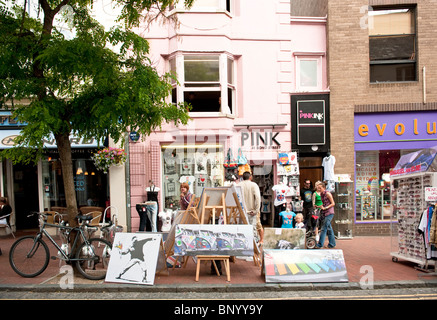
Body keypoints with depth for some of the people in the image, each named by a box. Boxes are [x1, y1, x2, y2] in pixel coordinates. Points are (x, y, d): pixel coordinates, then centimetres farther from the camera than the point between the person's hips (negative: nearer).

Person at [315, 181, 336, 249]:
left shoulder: (327, 193, -12)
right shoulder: (321, 194, 11)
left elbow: (333, 203, -12)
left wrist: (325, 208, -19)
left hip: (329, 213, -8)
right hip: (324, 213, 8)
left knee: (324, 228, -10)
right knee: (328, 228, 12)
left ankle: (319, 245, -8)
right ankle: (332, 244, 20)